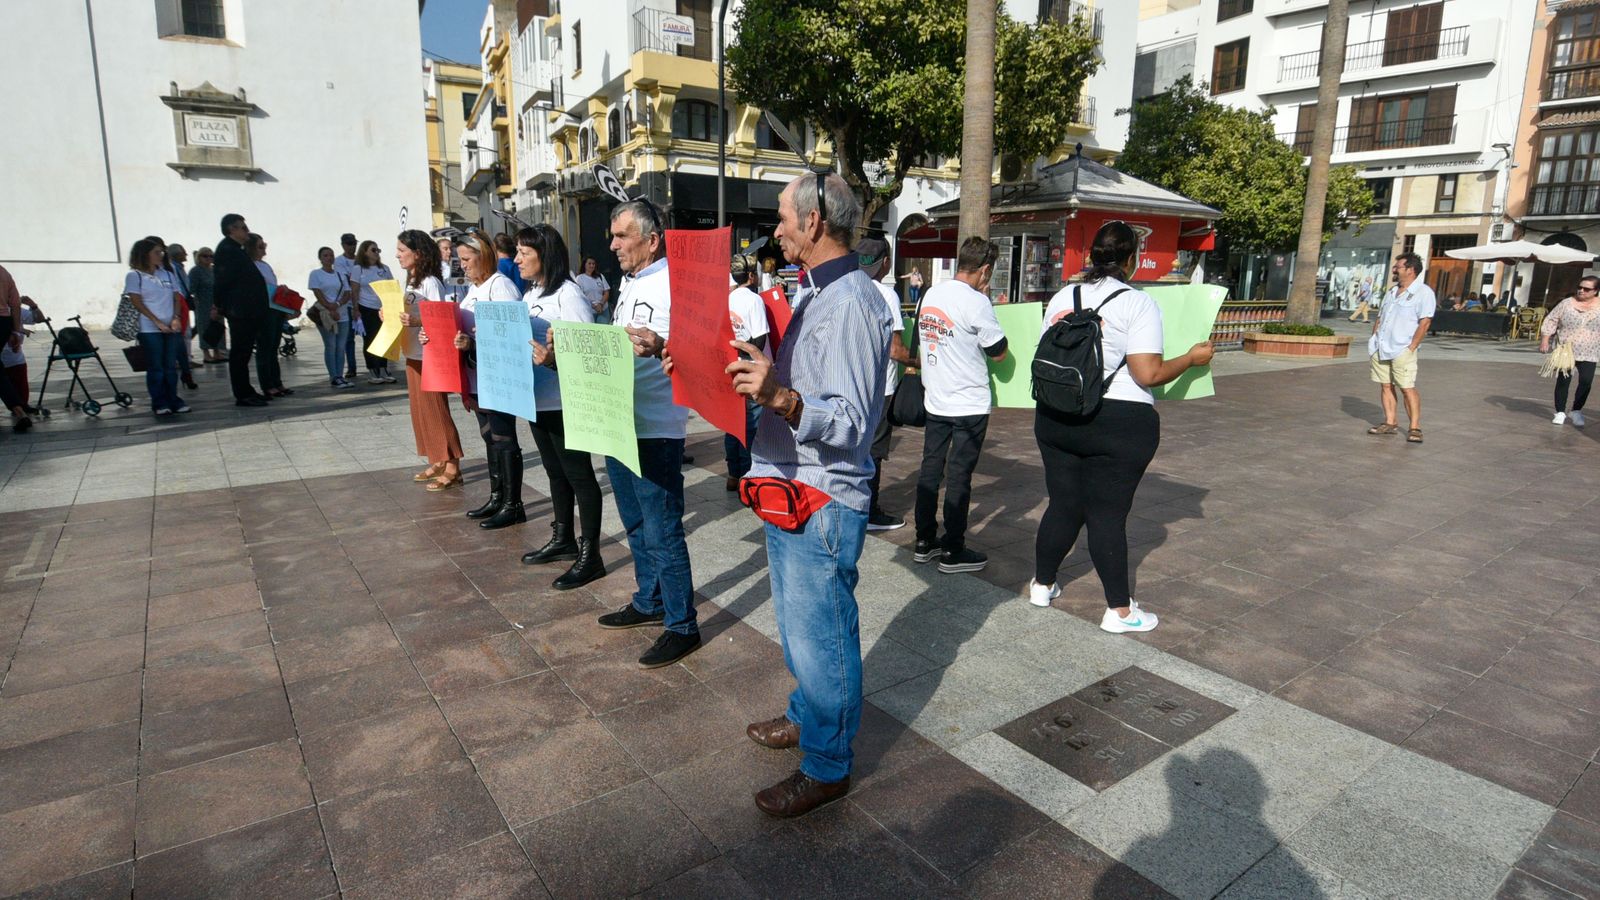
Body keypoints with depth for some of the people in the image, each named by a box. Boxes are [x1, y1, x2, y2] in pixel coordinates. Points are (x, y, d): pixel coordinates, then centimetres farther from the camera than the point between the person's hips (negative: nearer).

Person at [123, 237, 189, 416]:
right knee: (155, 367, -3)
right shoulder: (135, 276, 1)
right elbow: (137, 303, -6)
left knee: (171, 366, 4)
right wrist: (157, 322, -15)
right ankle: (159, 403, 2)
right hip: (149, 329, -4)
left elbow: (175, 299, 13)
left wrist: (176, 318, -5)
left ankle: (173, 400, 10)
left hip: (171, 328, 4)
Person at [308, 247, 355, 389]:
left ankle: (340, 376, 6)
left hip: (343, 315, 4)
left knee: (341, 346, 3)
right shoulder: (315, 274, 3)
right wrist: (331, 309, -16)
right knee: (330, 346, -5)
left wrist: (338, 304, -12)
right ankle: (333, 378, -4)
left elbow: (347, 294, 7)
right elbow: (318, 294, -6)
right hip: (325, 315, -4)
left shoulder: (340, 274, 15)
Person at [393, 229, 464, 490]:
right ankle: (437, 462, 22)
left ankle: (452, 467, 0)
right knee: (420, 411, 13)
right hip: (413, 356, 9)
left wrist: (417, 322, -32)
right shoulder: (410, 282, 13)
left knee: (436, 411, -6)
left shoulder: (431, 283, -14)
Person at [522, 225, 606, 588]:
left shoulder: (567, 294, -14)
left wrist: (554, 358, -35)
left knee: (578, 474, -2)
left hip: (564, 402, -9)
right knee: (555, 471, 18)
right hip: (537, 399, 9)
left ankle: (590, 555, 6)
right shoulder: (531, 294, 14)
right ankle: (563, 539, 32)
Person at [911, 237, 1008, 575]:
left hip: (935, 401, 7)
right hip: (969, 405, -6)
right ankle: (953, 552, 9)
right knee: (959, 475, 1)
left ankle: (925, 542, 21)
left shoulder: (931, 294, 5)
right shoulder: (976, 302, -16)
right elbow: (999, 352, -8)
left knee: (930, 469, 12)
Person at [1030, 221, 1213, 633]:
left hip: (1055, 417, 5)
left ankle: (1042, 585, 29)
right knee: (1108, 514, 3)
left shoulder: (1062, 298, 6)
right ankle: (1119, 611, 15)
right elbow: (1148, 375, -15)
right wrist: (1192, 358, 1)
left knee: (1062, 505, 16)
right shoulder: (1138, 303, -10)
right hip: (1119, 423, -5)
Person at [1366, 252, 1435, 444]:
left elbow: (1424, 323, -11)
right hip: (1381, 348, 7)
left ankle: (1415, 428, -5)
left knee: (1407, 388, -8)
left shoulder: (1423, 292, -5)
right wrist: (1374, 340, 9)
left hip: (1402, 350, -7)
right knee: (1385, 385, 7)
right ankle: (1390, 422, 13)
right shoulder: (1391, 292, 18)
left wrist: (1411, 348, -16)